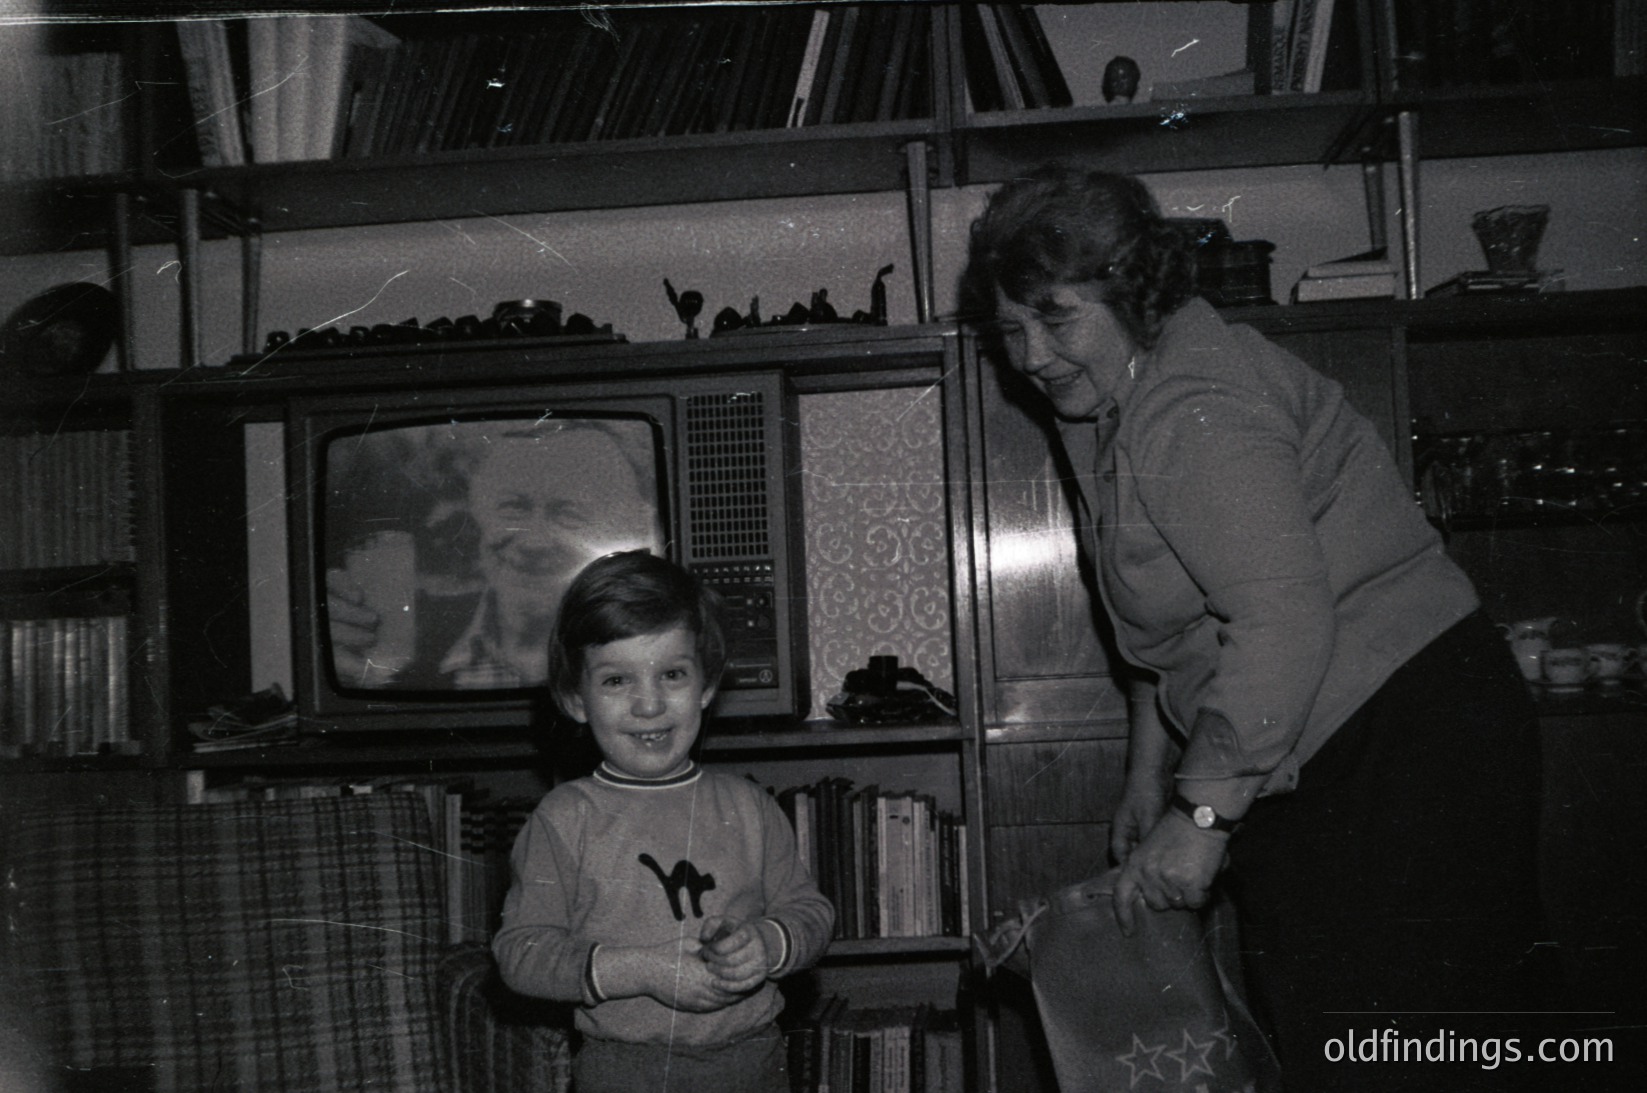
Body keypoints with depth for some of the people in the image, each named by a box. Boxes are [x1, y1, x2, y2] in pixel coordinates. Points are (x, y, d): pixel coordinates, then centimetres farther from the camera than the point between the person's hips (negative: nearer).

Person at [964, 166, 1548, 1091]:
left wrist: (1201, 813, -24)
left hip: (1402, 738, -10)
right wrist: (1149, 772, 20)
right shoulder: (1103, 402, 11)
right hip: (1306, 765, 10)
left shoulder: (1192, 412, -22)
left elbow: (1283, 622, -31)